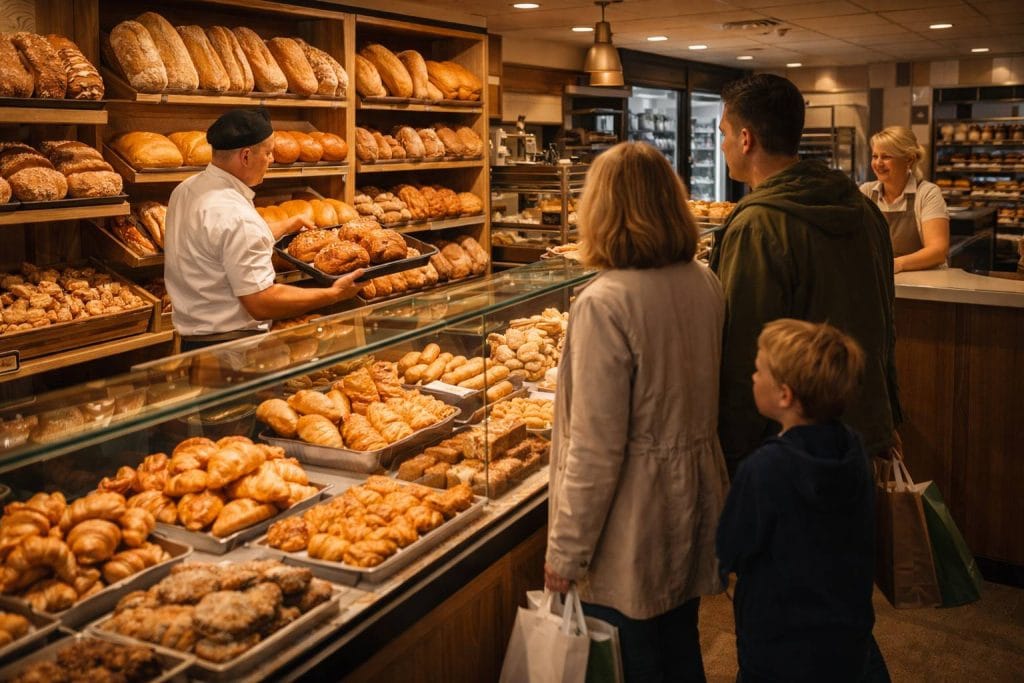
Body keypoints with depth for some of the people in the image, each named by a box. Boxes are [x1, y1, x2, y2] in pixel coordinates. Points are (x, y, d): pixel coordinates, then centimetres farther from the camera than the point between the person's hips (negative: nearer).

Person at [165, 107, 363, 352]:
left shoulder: (187, 189, 5)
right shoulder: (235, 216, -25)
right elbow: (262, 304, -26)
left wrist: (286, 226, 30)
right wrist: (334, 294, -18)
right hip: (231, 346, -10)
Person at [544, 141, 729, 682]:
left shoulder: (606, 302, -22)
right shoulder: (705, 285, -1)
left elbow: (596, 447, -21)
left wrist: (565, 551, -12)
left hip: (633, 520, -7)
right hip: (693, 496, 7)